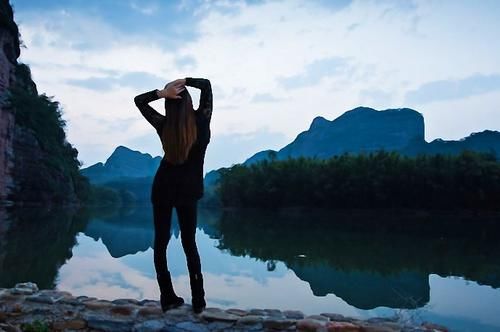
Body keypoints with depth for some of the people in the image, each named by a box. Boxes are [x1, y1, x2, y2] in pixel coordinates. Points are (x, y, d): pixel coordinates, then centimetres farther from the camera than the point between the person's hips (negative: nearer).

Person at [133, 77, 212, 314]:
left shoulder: (164, 126, -8)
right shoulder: (201, 121, -9)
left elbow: (139, 100, 5)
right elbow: (206, 85, 4)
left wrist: (161, 93, -11)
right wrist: (183, 82, -8)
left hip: (163, 188, 0)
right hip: (188, 190, 0)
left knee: (161, 242, 9)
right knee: (189, 243, 10)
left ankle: (168, 298, 9)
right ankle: (198, 300, 8)